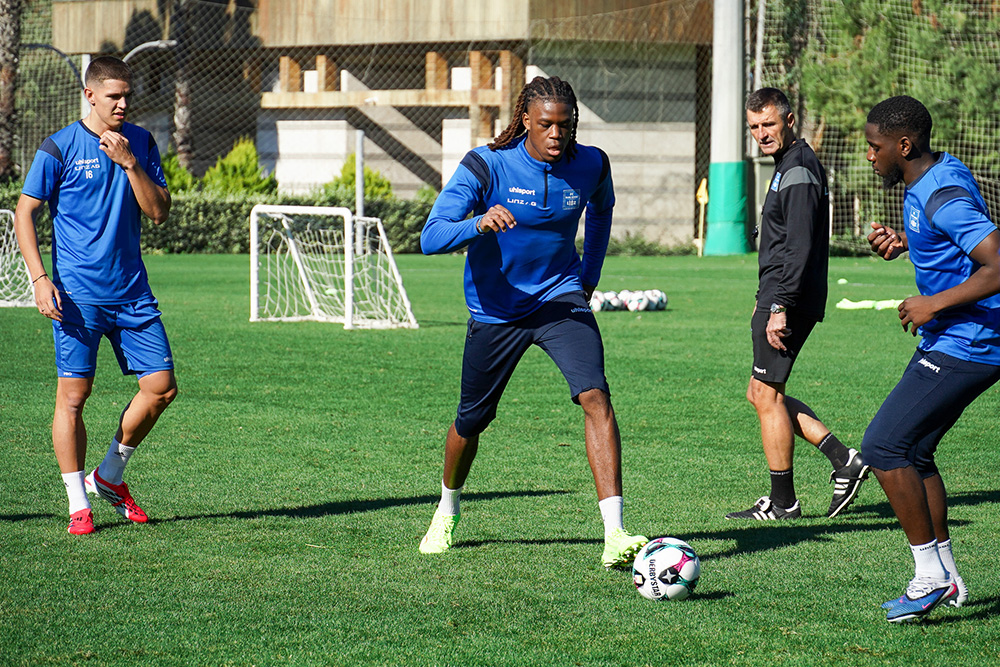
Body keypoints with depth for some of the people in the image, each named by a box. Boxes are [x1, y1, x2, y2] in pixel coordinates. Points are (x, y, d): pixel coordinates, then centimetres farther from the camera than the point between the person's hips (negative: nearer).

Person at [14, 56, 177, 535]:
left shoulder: (141, 144, 8)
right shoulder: (59, 149, -4)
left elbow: (159, 212, 2)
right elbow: (24, 213, -2)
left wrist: (129, 163, -11)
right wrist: (40, 279, -12)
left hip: (131, 293, 4)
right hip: (77, 295, -4)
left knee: (161, 387, 1)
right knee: (74, 394, -6)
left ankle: (109, 476, 20)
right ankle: (78, 504, 4)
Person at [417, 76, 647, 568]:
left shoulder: (590, 165, -8)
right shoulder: (487, 165, -18)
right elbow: (431, 238, -26)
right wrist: (480, 224, -44)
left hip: (560, 299, 1)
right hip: (495, 309, -1)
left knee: (595, 396, -22)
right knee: (473, 418, 12)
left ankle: (614, 535, -28)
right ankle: (446, 513, 45)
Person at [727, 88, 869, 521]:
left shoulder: (798, 173, -16)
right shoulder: (790, 165, 17)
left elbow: (800, 249, -23)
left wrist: (779, 307, -25)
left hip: (788, 302, -11)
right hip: (778, 298, 11)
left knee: (767, 395, -4)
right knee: (760, 394, 14)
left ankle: (783, 503, 3)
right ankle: (844, 460, 10)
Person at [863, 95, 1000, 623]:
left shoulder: (943, 195, -22)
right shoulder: (932, 177, 9)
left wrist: (934, 305, -23)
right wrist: (903, 239, 13)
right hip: (948, 344, 11)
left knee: (883, 446, -11)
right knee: (912, 452, 15)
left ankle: (930, 575, -4)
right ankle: (946, 580, 21)